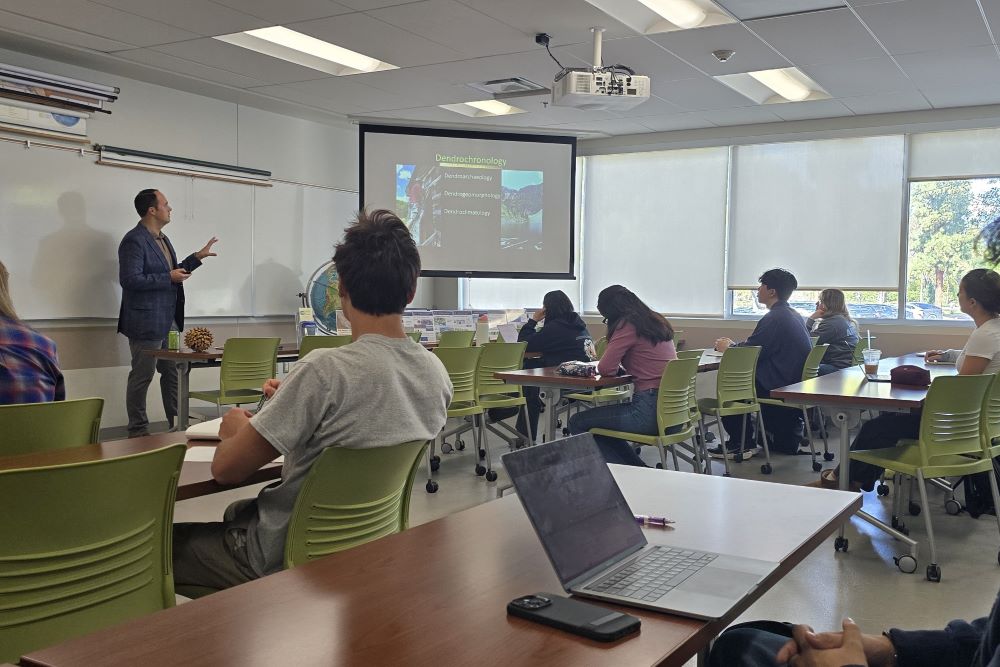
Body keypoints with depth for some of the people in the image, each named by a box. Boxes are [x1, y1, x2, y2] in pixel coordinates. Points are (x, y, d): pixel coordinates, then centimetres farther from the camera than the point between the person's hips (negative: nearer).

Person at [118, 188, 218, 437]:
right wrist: (169, 278, -18)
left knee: (173, 373, 14)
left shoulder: (162, 239, 15)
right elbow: (130, 280, -22)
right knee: (142, 377, 0)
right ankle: (138, 432, 10)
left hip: (168, 321, 9)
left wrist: (197, 257, 19)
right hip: (146, 322, -9)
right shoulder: (134, 241, -15)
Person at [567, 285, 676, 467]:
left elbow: (605, 368, -13)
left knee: (578, 423, 0)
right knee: (599, 423, 27)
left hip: (650, 410, -10)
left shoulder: (628, 326, -11)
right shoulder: (657, 321, 15)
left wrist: (616, 366, 9)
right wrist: (620, 366, 18)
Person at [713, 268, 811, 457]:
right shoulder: (793, 315, 13)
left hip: (780, 386, -9)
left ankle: (741, 444, 5)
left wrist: (727, 347, 3)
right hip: (797, 382, 9)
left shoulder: (774, 318, -18)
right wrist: (734, 345, 15)